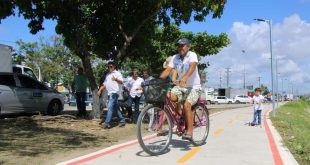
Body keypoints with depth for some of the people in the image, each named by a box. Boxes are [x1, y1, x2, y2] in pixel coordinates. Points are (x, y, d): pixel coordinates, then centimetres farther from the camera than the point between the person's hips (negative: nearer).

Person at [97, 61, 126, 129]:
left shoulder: (117, 73, 1)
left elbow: (121, 81, -13)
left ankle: (107, 123, -21)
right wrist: (100, 90, 12)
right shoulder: (107, 75, 24)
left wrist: (116, 79, -33)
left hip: (114, 93, -8)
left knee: (110, 107, -16)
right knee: (116, 108, 11)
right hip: (109, 93, 8)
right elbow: (104, 84, 25)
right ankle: (122, 121, 19)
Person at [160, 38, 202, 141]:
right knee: (169, 97, -23)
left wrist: (185, 77, -50)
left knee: (186, 105, -26)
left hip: (194, 87, -4)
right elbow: (167, 70, -5)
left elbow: (192, 67, -31)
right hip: (181, 86, 5)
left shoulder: (192, 55, -12)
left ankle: (189, 132, -17)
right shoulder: (175, 58, 2)